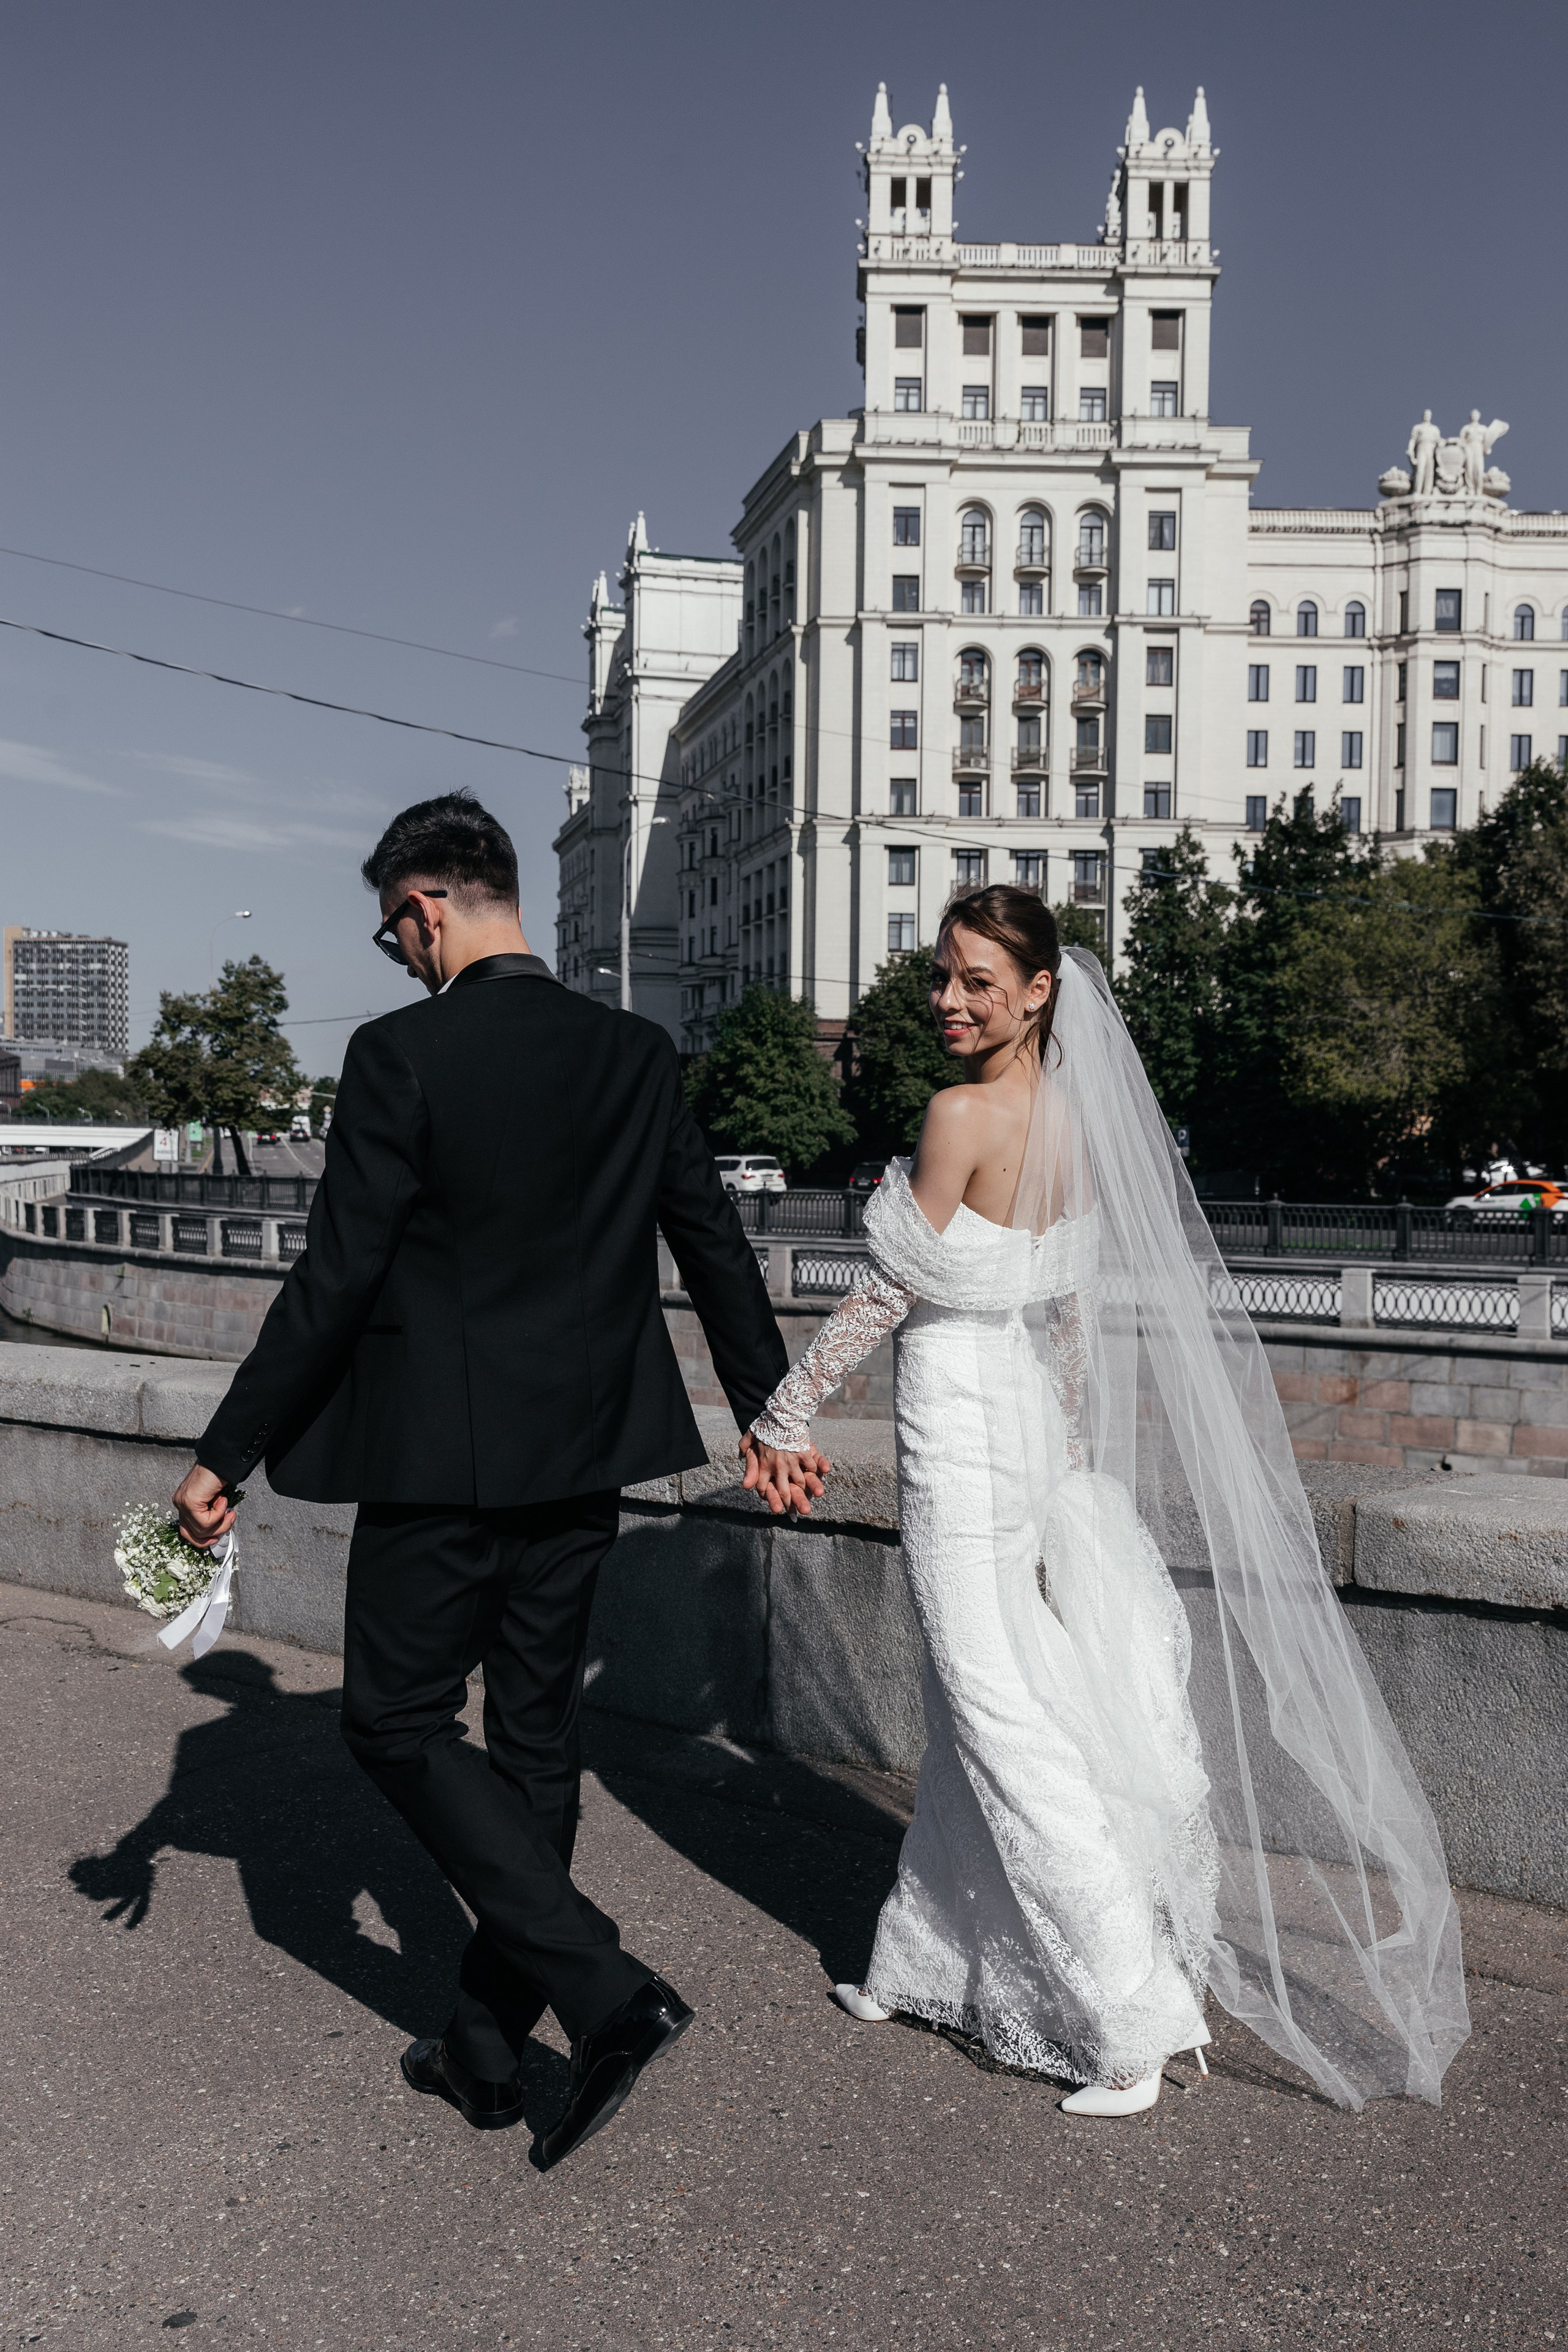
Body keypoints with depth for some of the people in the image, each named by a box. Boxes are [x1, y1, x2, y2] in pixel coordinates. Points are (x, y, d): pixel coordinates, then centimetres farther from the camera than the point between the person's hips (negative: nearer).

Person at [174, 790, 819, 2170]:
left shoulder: (401, 1056, -14)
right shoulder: (639, 1056, 3)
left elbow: (336, 1281, -16)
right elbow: (719, 1248, 8)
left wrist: (226, 1457, -7)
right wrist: (770, 1417, 19)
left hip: (445, 1459, -6)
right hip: (584, 1454, 6)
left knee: (397, 1721, 9)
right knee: (535, 1737, 15)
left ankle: (607, 1991, -2)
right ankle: (489, 2047, 28)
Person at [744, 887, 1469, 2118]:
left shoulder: (962, 1115, -18)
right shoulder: (1074, 1118, 7)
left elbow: (892, 1289, -14)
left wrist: (781, 1412, -5)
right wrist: (1070, 1444, 20)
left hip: (960, 1425, -9)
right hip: (1034, 1417, 9)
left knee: (1006, 1723, -2)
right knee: (968, 1707, 18)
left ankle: (1133, 2017, 3)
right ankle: (930, 1961, 33)